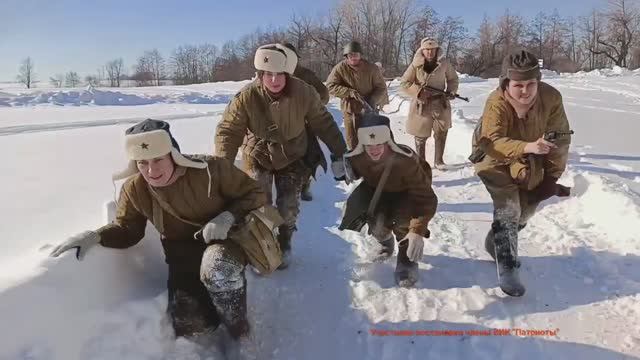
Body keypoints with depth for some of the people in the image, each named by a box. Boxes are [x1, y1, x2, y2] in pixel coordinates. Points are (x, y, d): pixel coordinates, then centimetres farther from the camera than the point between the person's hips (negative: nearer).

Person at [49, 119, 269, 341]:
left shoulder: (211, 169, -23)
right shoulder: (134, 189, -10)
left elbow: (255, 194, -12)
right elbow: (126, 229, 5)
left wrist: (229, 217, -30)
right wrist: (96, 236, -16)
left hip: (224, 241, -3)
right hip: (184, 257, 4)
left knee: (216, 266, -40)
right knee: (187, 324, -15)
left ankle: (241, 334, -12)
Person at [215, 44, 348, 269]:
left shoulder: (303, 93, -23)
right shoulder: (247, 97, -26)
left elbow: (324, 123, -10)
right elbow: (227, 131, -19)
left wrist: (338, 154, -6)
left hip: (293, 157, 1)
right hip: (258, 157, 0)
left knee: (289, 207, -3)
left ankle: (284, 245, 25)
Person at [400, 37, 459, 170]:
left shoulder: (443, 63, -3)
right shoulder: (416, 65, -8)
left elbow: (453, 78, 13)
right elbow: (403, 84, -6)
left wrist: (451, 91, -5)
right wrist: (419, 91, -18)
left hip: (440, 103, 2)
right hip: (421, 104, -2)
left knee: (441, 133, 5)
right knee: (420, 136, 3)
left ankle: (438, 161, 20)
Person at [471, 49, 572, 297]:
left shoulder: (551, 97, -22)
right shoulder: (497, 103, -31)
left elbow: (560, 138, -12)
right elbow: (491, 143, -41)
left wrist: (551, 176, -11)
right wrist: (528, 147, -56)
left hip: (531, 164, 5)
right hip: (496, 160, -5)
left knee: (525, 211, 14)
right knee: (508, 210, -17)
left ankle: (497, 243, 38)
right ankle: (507, 269, -9)